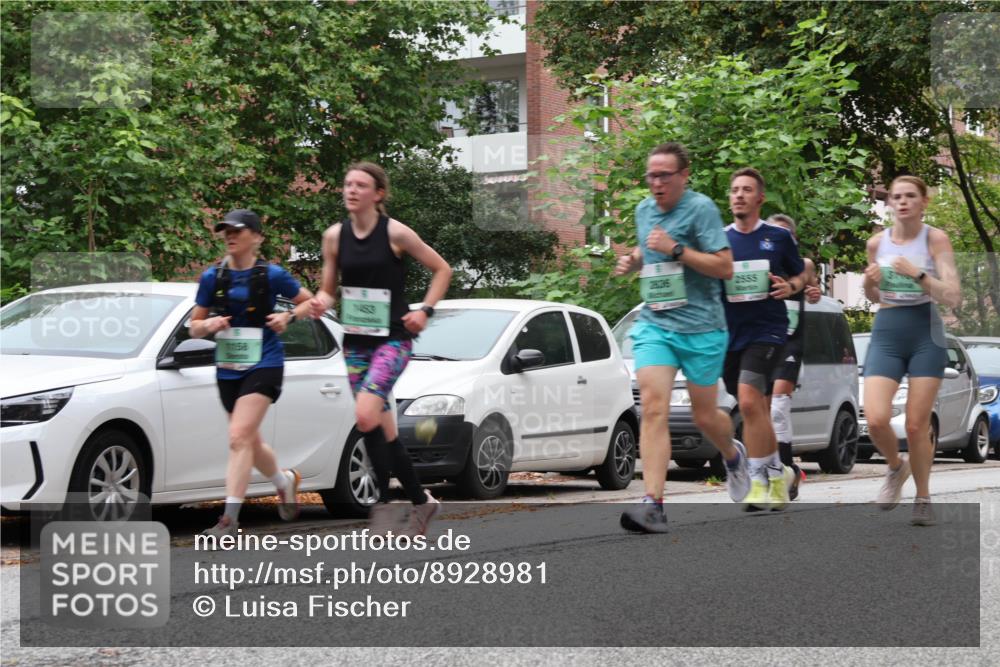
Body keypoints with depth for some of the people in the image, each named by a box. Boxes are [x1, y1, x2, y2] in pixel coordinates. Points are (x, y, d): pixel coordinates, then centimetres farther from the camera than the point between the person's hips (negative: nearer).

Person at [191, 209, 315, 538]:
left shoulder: (272, 275, -4)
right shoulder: (212, 277, 4)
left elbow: (310, 301, 8)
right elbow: (194, 328, 10)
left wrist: (289, 316, -11)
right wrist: (208, 325, -12)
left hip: (263, 365, -5)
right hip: (227, 370, 5)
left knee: (239, 437, -19)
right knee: (250, 441, 17)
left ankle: (230, 518, -22)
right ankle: (286, 480, 47)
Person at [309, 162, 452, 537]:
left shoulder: (395, 233, -8)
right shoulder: (335, 236, 3)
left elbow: (442, 270, 2)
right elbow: (329, 289, 12)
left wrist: (425, 312, -8)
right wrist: (321, 303, -10)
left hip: (393, 339, -5)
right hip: (355, 341, 5)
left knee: (366, 415, -23)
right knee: (383, 431, 7)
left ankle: (382, 503, -11)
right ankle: (421, 500, 22)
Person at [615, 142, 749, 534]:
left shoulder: (701, 208, -9)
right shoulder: (644, 210, 11)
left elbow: (725, 267, -13)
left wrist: (676, 249, -21)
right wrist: (633, 261, 10)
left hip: (701, 328, -4)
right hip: (654, 324, 4)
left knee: (705, 416, 9)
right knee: (653, 407, -15)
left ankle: (733, 455, 45)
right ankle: (653, 504, -21)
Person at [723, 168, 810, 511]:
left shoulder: (778, 238, 2)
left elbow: (800, 275, 14)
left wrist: (790, 287, -8)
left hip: (767, 329, -4)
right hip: (730, 332, 4)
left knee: (749, 400, -21)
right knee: (758, 410, 13)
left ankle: (759, 481, -16)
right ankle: (778, 472, 31)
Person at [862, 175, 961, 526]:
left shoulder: (935, 239, -4)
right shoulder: (877, 243, 6)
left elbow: (953, 296, -9)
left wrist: (918, 275, -21)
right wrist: (869, 283, -4)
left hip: (925, 336, -2)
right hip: (885, 335, 2)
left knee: (917, 427, -4)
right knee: (876, 420, -14)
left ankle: (923, 498, 17)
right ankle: (896, 466, 19)